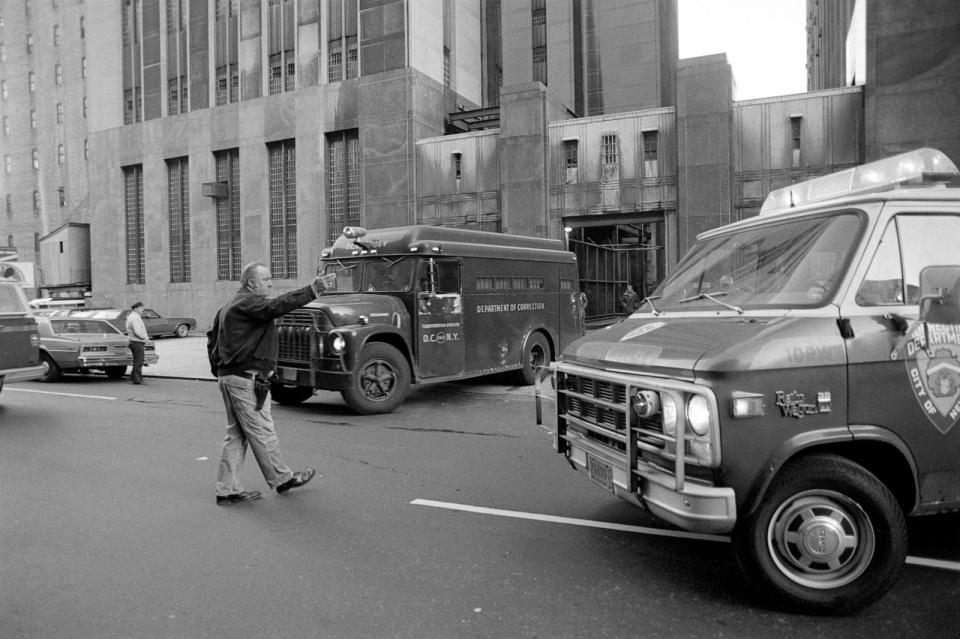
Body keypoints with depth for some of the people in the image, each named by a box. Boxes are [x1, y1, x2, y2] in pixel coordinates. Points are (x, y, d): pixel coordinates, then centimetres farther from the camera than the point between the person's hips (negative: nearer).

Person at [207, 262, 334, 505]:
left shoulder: (230, 306, 19)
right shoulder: (248, 302, -14)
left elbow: (212, 337, 24)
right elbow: (277, 306, -32)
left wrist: (218, 369, 23)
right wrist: (312, 290, -38)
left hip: (228, 375, 10)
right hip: (246, 378, -10)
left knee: (236, 434, 14)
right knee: (262, 432, 3)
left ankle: (227, 489, 18)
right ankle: (282, 478, 17)